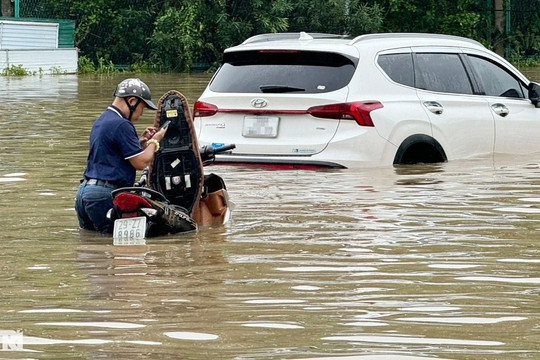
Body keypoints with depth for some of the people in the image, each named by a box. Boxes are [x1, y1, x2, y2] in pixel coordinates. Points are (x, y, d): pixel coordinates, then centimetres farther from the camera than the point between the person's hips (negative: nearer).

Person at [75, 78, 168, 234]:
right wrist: (155, 141, 6)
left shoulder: (101, 121, 18)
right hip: (105, 195, -10)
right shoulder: (121, 125, -13)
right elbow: (141, 162, -11)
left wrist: (141, 141, 19)